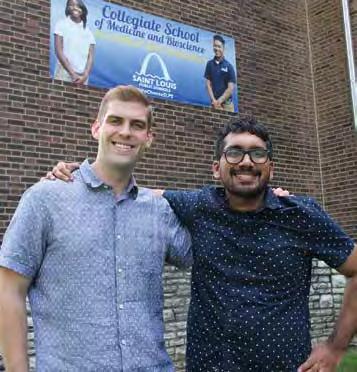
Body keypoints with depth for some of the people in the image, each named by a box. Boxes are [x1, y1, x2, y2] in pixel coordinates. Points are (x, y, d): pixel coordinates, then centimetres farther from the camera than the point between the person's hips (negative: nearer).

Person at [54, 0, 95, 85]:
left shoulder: (88, 31, 15)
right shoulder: (62, 24, 7)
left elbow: (91, 56, 7)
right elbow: (59, 51, -3)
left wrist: (85, 75, -10)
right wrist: (72, 73, -12)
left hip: (82, 76, 3)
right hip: (64, 74, -3)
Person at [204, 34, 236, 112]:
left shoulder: (228, 66, 1)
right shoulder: (209, 64, 6)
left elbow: (230, 89, -4)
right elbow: (208, 84, 3)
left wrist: (219, 101, -10)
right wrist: (214, 100, -9)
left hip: (227, 103, -1)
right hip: (214, 103, 1)